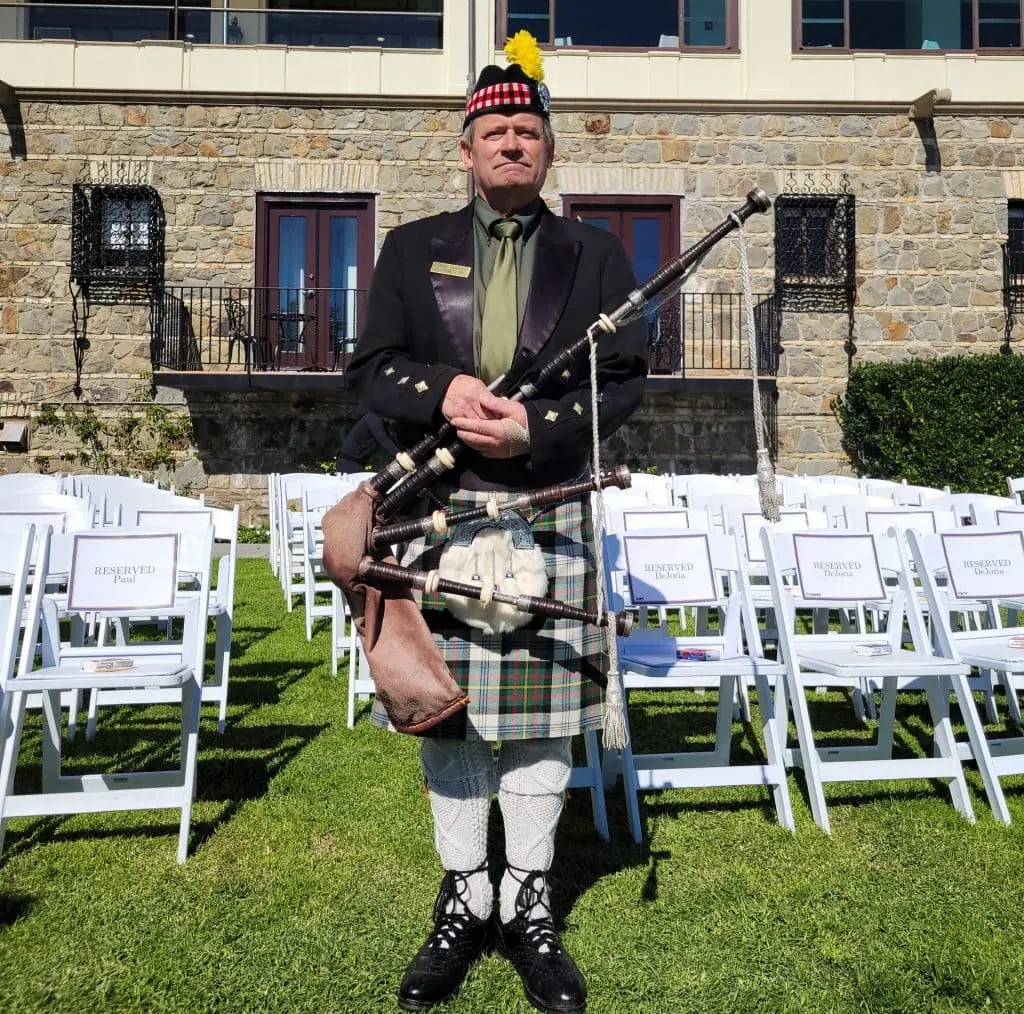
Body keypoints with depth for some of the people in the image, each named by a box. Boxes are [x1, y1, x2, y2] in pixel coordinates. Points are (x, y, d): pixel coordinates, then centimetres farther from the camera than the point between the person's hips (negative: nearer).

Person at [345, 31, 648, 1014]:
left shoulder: (595, 254, 9)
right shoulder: (411, 249, 12)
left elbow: (624, 378, 1)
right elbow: (370, 366, 5)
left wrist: (535, 426, -15)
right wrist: (442, 391, -16)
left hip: (550, 513, 0)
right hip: (437, 509, 1)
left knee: (541, 710, 5)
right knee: (447, 707, 7)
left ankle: (528, 905, 22)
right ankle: (462, 898, 24)